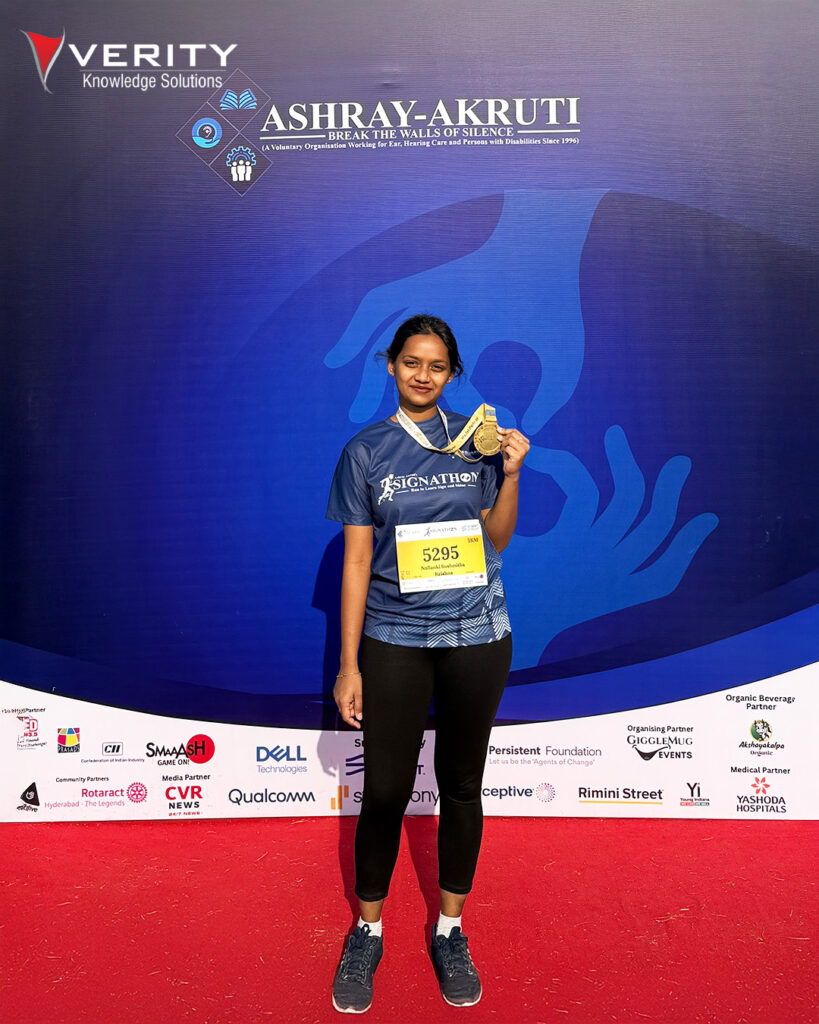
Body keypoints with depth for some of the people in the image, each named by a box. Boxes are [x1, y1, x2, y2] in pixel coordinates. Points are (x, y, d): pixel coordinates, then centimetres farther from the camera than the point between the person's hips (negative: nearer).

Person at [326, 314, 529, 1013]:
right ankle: (368, 934, 28)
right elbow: (357, 560, 0)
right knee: (385, 791, 4)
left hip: (478, 637, 2)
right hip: (395, 640, -1)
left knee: (462, 785, 12)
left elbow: (497, 539, 8)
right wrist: (348, 663, -3)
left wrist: (511, 472, -8)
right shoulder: (366, 451, 0)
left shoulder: (478, 439, 4)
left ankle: (449, 930, 33)